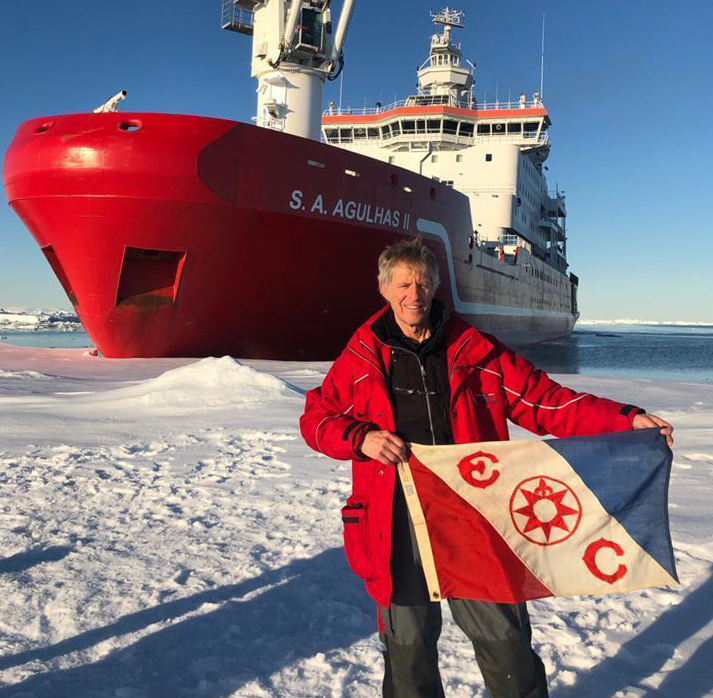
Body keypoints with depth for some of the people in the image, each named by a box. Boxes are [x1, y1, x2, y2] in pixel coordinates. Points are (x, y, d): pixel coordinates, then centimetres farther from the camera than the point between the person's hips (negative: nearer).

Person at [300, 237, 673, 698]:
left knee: (505, 637, 7)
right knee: (407, 641, 13)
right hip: (398, 520, 0)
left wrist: (626, 420, -7)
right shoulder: (362, 357, 3)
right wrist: (361, 438, -13)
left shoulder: (476, 351, 4)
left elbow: (544, 400, 2)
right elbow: (316, 418, 7)